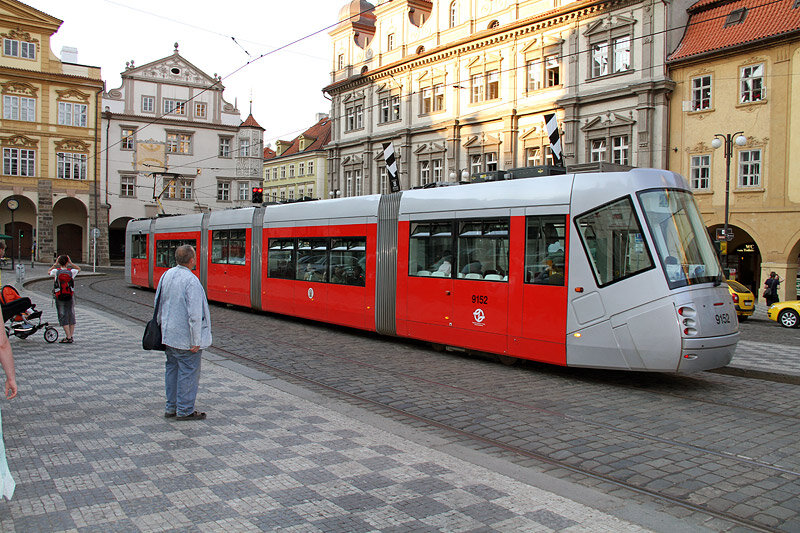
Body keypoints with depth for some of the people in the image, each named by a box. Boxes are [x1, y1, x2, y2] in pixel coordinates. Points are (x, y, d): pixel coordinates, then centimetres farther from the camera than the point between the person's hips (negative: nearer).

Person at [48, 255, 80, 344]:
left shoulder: (56, 271, -6)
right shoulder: (71, 271, -4)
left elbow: (49, 272, 17)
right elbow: (79, 269, 18)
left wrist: (55, 264, 14)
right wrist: (71, 263, 8)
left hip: (59, 297, -1)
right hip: (70, 296, 1)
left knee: (63, 317, 1)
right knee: (71, 316, 12)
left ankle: (68, 337, -4)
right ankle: (70, 336, 15)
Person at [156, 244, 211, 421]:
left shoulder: (166, 275, 4)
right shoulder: (191, 281, -22)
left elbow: (158, 303, 14)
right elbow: (194, 314, -24)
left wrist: (162, 326, 24)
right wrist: (196, 341, -18)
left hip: (168, 334, 8)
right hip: (185, 338, -8)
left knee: (172, 369, 17)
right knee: (188, 372, 2)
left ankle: (171, 408, 25)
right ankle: (184, 411, 9)